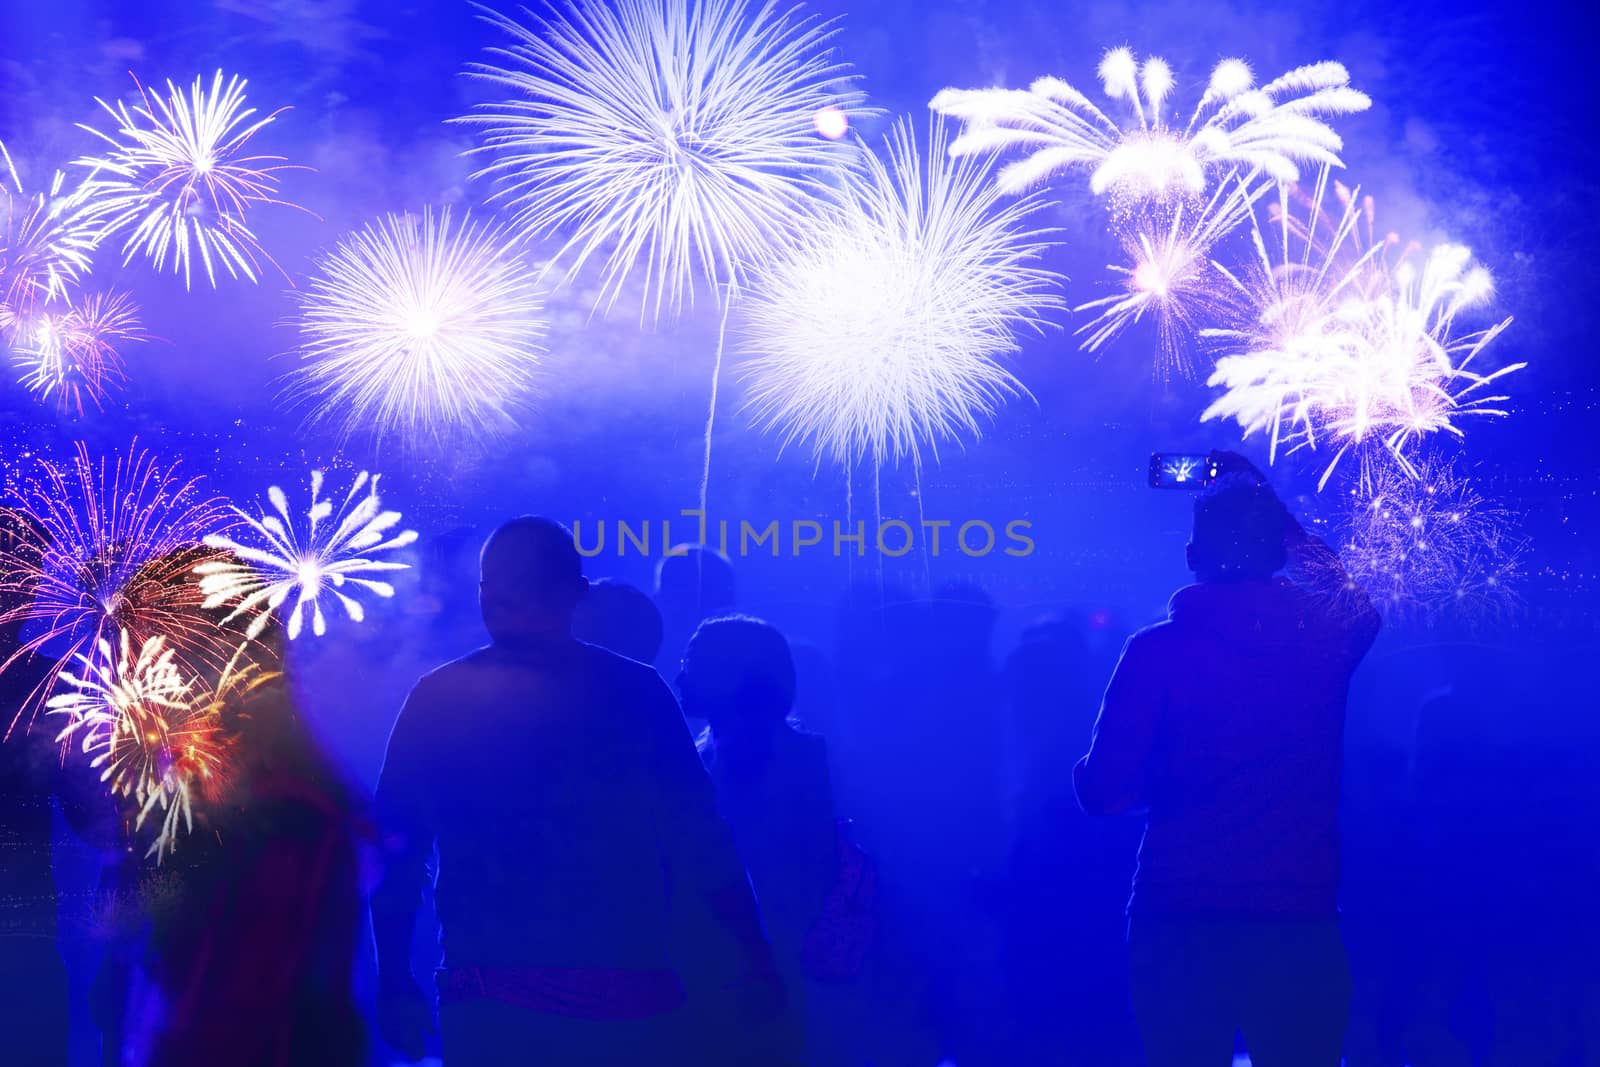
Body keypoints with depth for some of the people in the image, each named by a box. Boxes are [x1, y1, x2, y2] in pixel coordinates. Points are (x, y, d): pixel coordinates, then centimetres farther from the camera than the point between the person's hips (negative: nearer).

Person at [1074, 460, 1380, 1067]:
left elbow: (1105, 792, -10)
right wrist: (1267, 504, 31)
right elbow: (1359, 602, 27)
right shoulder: (1328, 634, 0)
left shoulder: (1156, 650, -8)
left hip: (1178, 927, -2)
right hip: (1300, 924, 2)